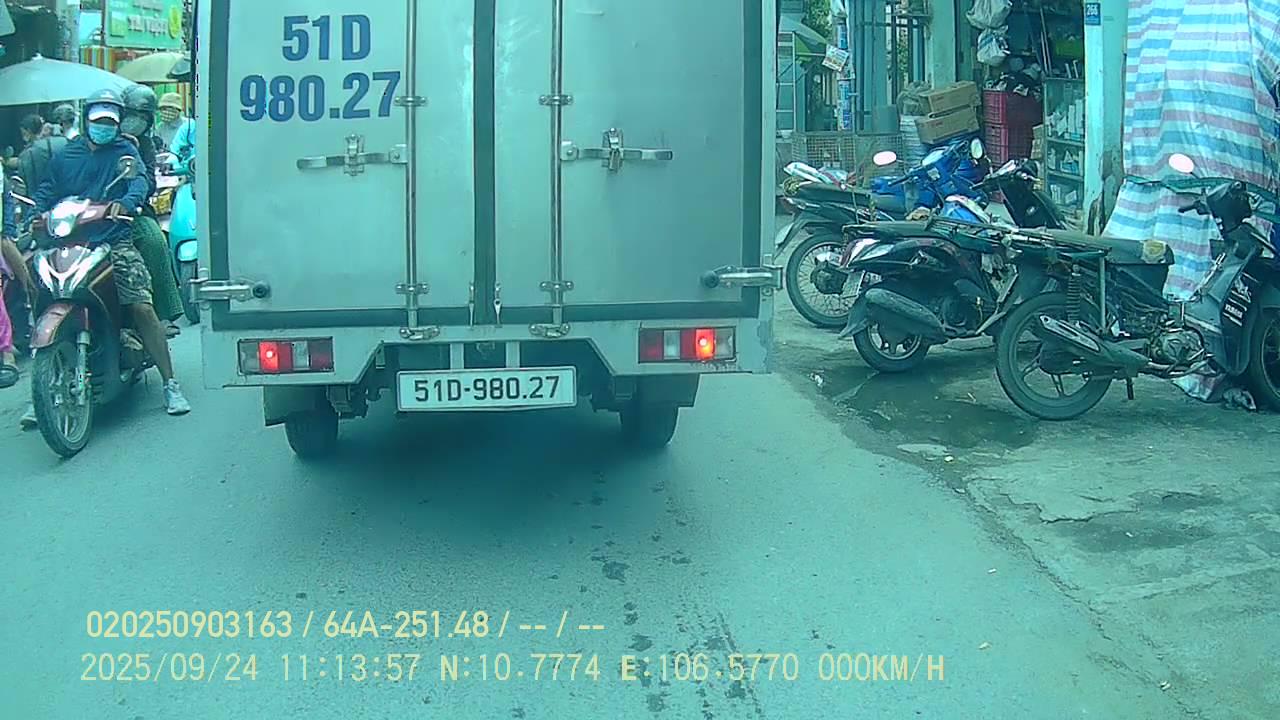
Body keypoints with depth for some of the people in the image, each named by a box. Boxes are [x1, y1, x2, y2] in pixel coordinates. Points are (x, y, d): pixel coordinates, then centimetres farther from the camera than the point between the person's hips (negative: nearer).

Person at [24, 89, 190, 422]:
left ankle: (170, 384, -6)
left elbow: (139, 179, -9)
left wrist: (126, 201, -31)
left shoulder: (123, 150, 10)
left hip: (115, 243, -2)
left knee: (143, 308, -13)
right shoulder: (65, 155, 18)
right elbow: (46, 191, 14)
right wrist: (41, 214, -9)